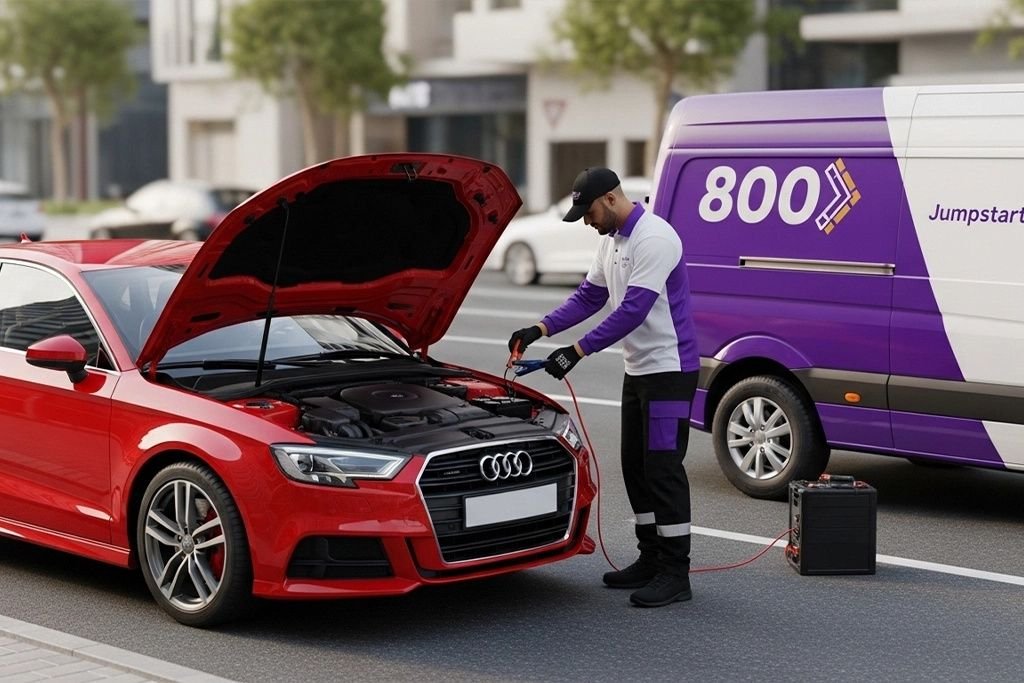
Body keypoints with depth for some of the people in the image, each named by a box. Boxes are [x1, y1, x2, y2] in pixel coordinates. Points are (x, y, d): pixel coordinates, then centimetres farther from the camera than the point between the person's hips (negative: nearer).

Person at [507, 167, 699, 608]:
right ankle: (651, 559, 21)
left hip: (669, 369, -10)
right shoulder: (611, 240, 11)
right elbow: (589, 297, 17)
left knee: (663, 468, -9)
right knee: (636, 466, 12)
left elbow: (632, 311, -26)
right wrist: (540, 330, 5)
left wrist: (576, 351, -26)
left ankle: (675, 574, -5)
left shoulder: (653, 238, -20)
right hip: (637, 369, 10)